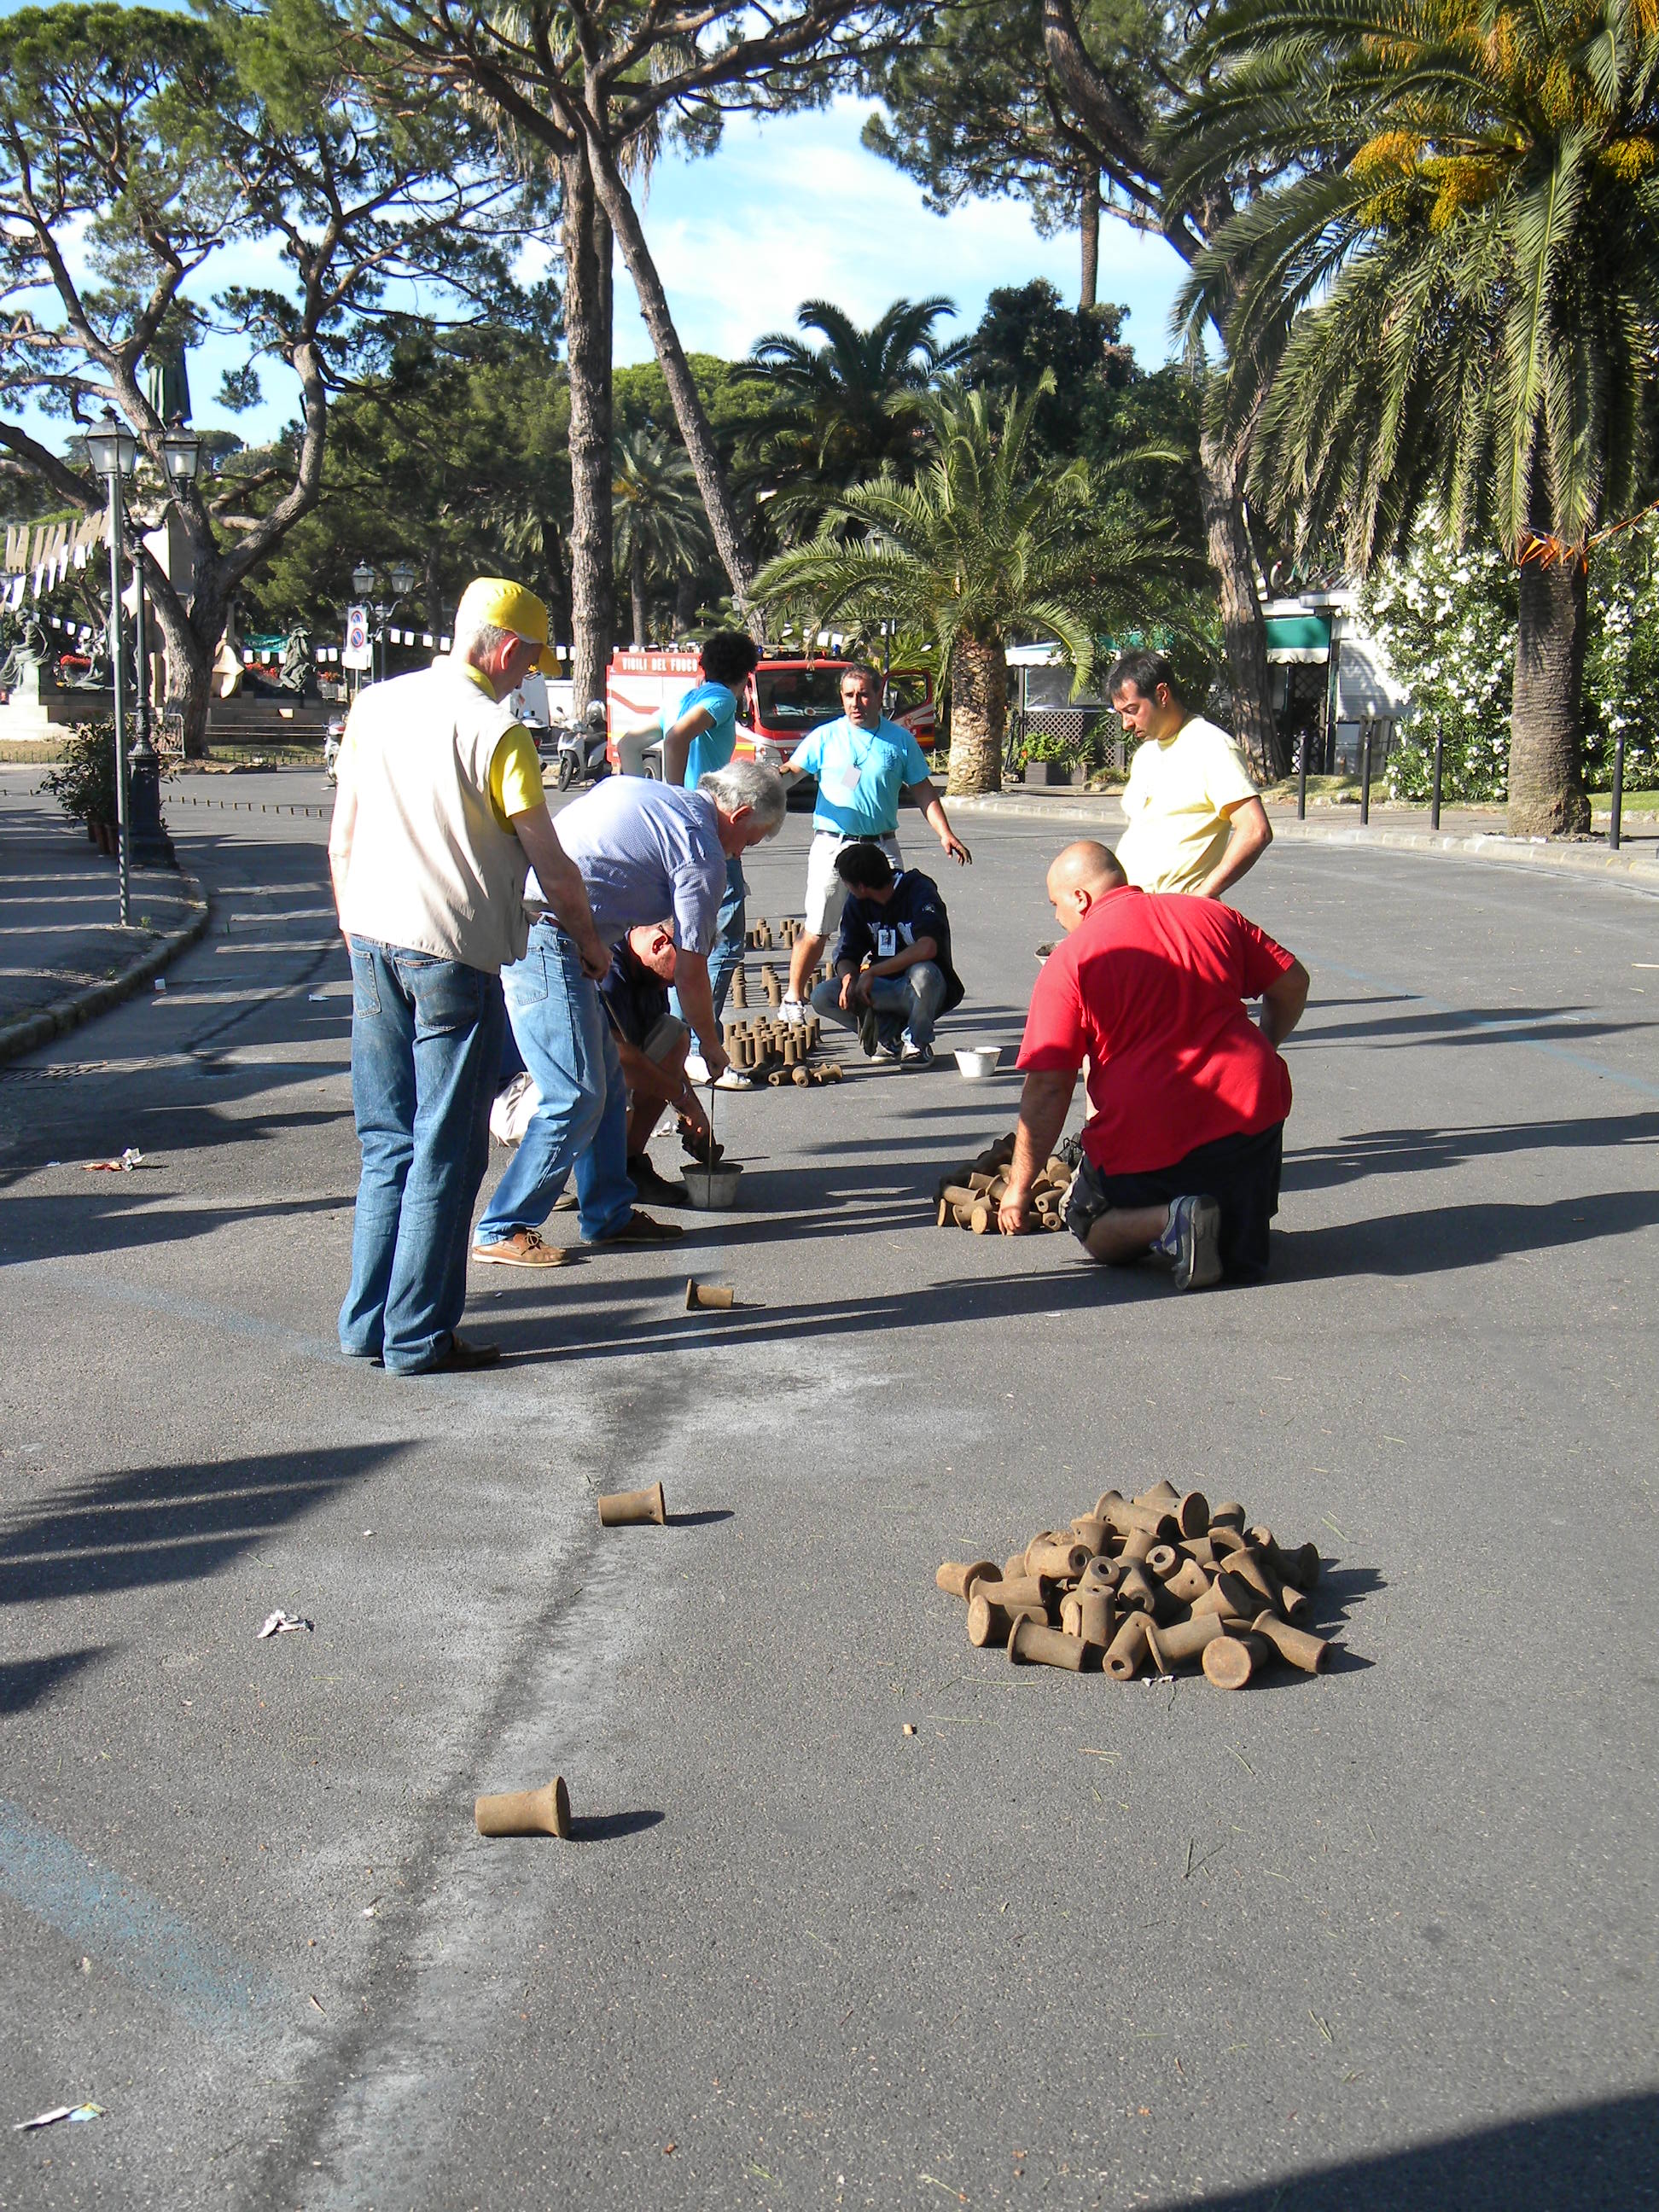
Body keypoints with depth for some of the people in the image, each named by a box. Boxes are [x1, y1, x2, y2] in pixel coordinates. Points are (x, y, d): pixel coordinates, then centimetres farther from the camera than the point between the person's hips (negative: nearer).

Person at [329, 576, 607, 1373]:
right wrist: (589, 941, 9)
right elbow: (551, 866, -7)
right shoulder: (495, 732, -11)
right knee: (446, 1152, 3)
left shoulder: (374, 705, 7)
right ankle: (419, 1337, 7)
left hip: (373, 943, 6)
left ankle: (368, 1324, 18)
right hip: (454, 951, -6)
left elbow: (342, 840, 13)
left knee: (386, 1142, 15)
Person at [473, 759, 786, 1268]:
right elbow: (690, 972, -1)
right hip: (546, 945, -10)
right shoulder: (703, 853, -4)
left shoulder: (638, 789, 20)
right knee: (577, 1098, -6)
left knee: (605, 1075, 16)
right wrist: (710, 1044, 15)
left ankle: (609, 1212, 24)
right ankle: (502, 1232, -1)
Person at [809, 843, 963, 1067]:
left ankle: (917, 1042, -12)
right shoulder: (857, 903, 1)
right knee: (822, 997, -15)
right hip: (883, 990, 5)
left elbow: (927, 948, -35)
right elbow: (846, 955, 1)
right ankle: (890, 1035, 1)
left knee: (923, 973, -40)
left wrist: (871, 972, -32)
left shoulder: (919, 891, -19)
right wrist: (849, 979, -23)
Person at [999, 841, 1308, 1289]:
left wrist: (1019, 1187, -2)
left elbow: (1048, 1088, -9)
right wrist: (1263, 1049, 34)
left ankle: (1171, 1222, -9)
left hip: (1147, 1141, -5)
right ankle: (1237, 1229, -3)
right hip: (1250, 1113, 5)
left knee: (1090, 1228, 21)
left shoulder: (1069, 961, -5)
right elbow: (1292, 982, 16)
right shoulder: (1212, 915, 9)